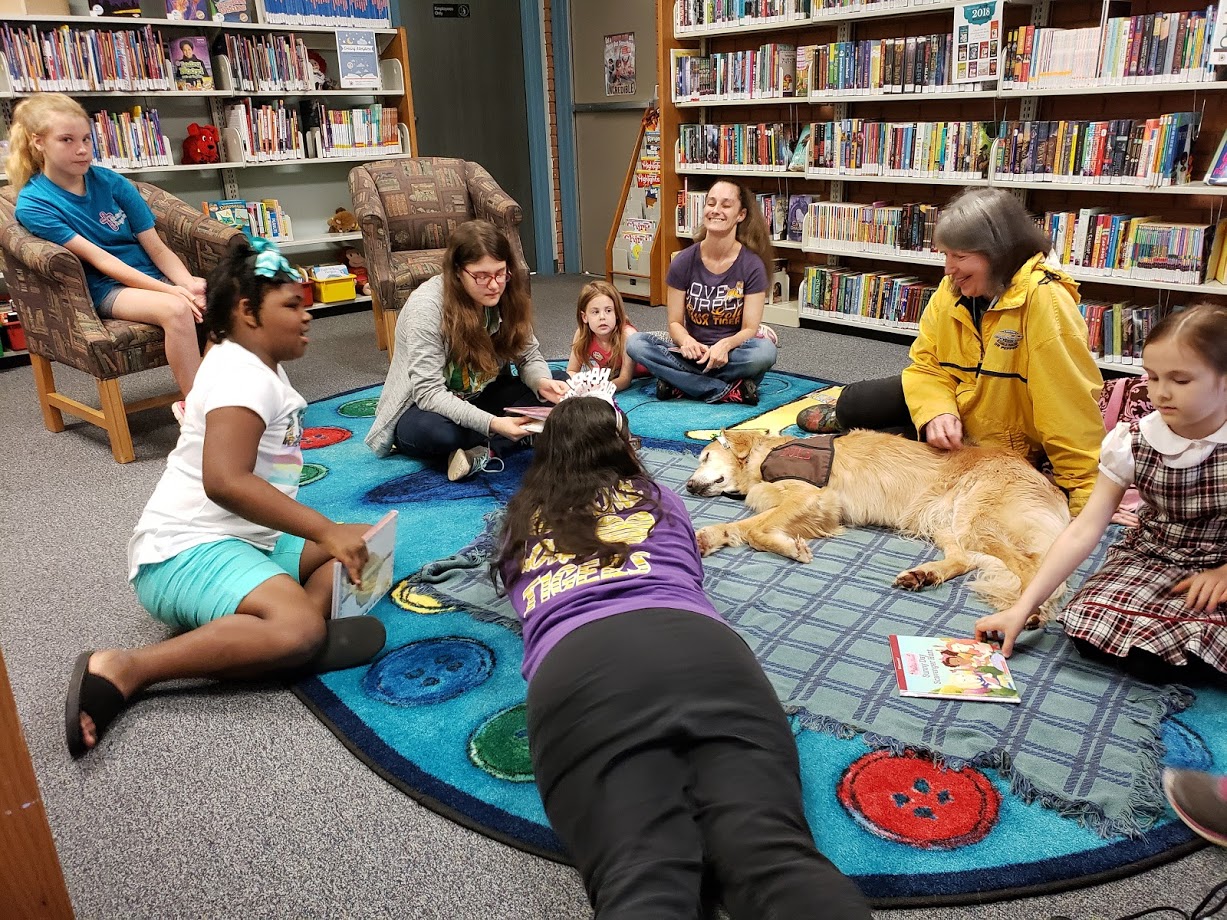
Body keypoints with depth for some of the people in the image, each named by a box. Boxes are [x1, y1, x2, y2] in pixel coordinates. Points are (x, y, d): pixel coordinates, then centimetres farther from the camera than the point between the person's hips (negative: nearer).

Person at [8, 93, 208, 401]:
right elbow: (99, 260, -13)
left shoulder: (111, 182, 6)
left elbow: (157, 248, 3)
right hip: (107, 289, -4)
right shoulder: (33, 204, -5)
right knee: (176, 309, -35)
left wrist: (188, 283, -17)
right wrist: (170, 290, -23)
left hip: (154, 275, 5)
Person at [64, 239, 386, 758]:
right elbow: (224, 480, -31)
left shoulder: (258, 368, 17)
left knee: (357, 554, 6)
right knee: (300, 630, -33)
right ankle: (122, 670, -21)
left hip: (243, 540, 11)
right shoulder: (244, 376, -16)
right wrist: (325, 531, -30)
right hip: (186, 553, -11)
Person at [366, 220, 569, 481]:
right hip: (423, 406, -5)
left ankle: (483, 451, -28)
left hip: (482, 397, 5)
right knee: (433, 431, -40)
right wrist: (491, 424, -42)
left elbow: (529, 356, -2)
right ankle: (521, 437, -18)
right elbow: (428, 391, -30)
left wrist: (542, 382, -28)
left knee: (551, 399, -17)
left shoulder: (507, 295, -10)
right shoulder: (427, 305, -27)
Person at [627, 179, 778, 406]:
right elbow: (675, 322, -1)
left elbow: (750, 328, -9)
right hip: (692, 351, 3)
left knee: (765, 351, -35)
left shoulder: (752, 266, -8)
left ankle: (679, 382, -22)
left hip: (730, 353, -2)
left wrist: (725, 345, -31)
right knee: (635, 343, -24)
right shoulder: (684, 261, -3)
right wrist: (687, 341, -25)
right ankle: (729, 391, -26)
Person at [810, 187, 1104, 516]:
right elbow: (928, 365, -3)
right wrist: (936, 411, -25)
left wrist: (1086, 492, -26)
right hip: (957, 405, 6)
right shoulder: (952, 289, -8)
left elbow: (1071, 404, -29)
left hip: (1005, 442, -6)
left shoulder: (1043, 300, -29)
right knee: (852, 405, -2)